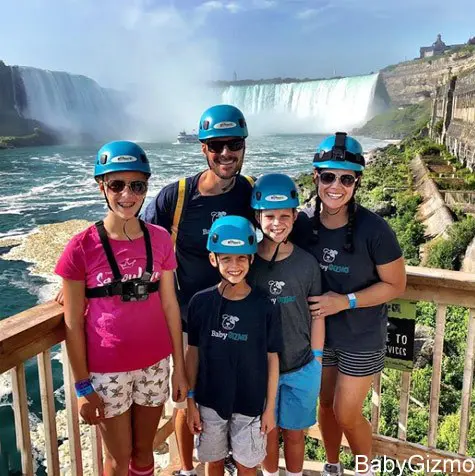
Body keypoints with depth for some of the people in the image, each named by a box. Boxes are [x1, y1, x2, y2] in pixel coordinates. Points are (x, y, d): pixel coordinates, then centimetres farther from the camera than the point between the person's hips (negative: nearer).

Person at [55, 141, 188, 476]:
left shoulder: (160, 240, -4)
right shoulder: (81, 247, -14)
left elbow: (170, 305, 1)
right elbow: (73, 323, -9)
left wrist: (179, 368, 3)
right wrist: (83, 386, -6)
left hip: (155, 364, 3)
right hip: (107, 370, -2)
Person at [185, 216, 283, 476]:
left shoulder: (265, 306, -13)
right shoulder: (200, 302, -10)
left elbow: (272, 358, -5)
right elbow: (193, 352, -2)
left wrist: (270, 407, -2)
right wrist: (191, 400, 1)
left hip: (251, 404, -1)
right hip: (209, 401, 1)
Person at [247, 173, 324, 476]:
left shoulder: (307, 263, -9)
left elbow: (316, 314, -1)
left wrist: (317, 361, 2)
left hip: (302, 369, 0)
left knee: (294, 433, 17)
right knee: (268, 432, 18)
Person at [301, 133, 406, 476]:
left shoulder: (374, 230, -23)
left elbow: (396, 285, -14)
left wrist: (346, 301, -23)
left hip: (362, 339, -3)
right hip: (319, 333, 4)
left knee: (347, 414, 7)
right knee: (326, 404, 20)